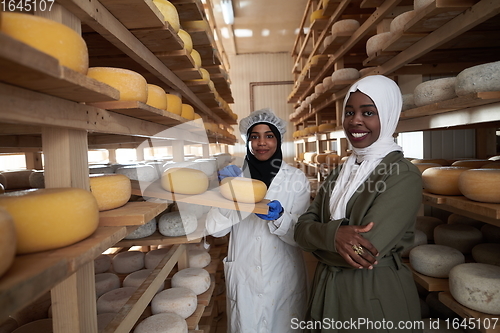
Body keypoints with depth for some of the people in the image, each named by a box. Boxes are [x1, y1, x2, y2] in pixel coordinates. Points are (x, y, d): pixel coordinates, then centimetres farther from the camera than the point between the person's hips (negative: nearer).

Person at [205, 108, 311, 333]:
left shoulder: (296, 178, -6)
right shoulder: (235, 176, -2)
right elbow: (214, 228, -9)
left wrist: (279, 217, -28)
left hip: (283, 277, 0)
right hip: (244, 277, 1)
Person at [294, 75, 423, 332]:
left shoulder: (404, 176, -16)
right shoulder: (338, 174, 3)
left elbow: (367, 252, -26)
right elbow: (301, 229, -5)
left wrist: (318, 240, -10)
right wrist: (332, 235, -25)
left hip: (377, 298, -5)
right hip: (327, 290, 6)